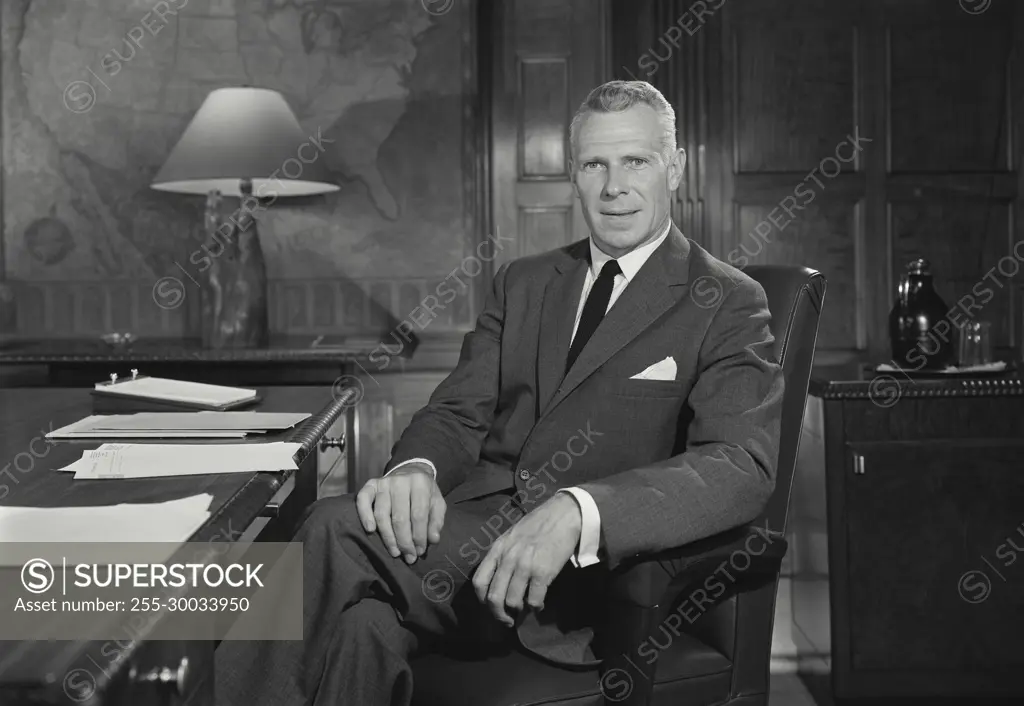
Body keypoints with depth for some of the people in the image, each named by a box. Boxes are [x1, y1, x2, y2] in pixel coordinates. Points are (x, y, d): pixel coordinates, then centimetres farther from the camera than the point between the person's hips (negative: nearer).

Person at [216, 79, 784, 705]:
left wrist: (576, 512, -30)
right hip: (469, 519, 4)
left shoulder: (727, 304, 3)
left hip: (582, 569, -4)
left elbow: (742, 466, -13)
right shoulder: (523, 282, 21)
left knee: (339, 533, -28)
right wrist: (416, 468, -12)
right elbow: (459, 411, 15)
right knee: (366, 625, -32)